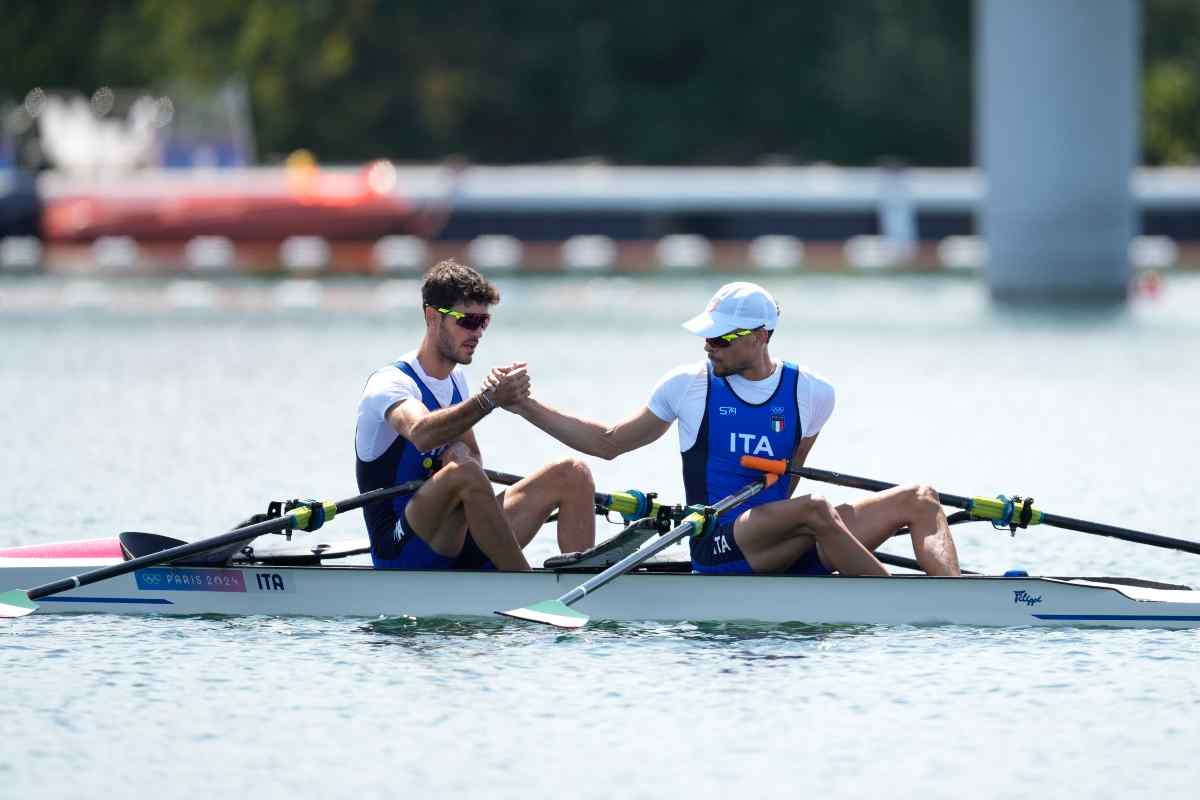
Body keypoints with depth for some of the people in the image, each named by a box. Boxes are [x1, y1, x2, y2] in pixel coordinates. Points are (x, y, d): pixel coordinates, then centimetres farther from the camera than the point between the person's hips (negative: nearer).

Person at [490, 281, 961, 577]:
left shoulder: (811, 395, 9)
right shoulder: (689, 386, 6)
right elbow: (609, 443, 15)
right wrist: (526, 407, 11)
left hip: (787, 549, 4)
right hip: (720, 548, -4)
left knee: (919, 501, -12)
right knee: (815, 509, -35)